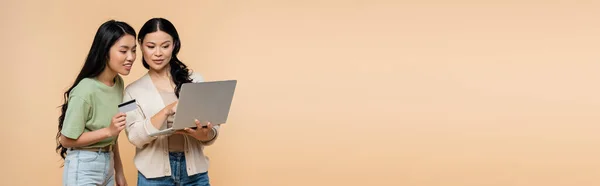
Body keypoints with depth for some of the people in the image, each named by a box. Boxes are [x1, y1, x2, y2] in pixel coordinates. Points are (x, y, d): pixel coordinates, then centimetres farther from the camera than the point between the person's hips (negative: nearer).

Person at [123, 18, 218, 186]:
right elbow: (135, 137, -8)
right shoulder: (134, 90, 3)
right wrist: (167, 111, -22)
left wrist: (204, 134, -21)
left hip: (195, 171, 1)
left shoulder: (195, 81, 2)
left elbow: (213, 129, 2)